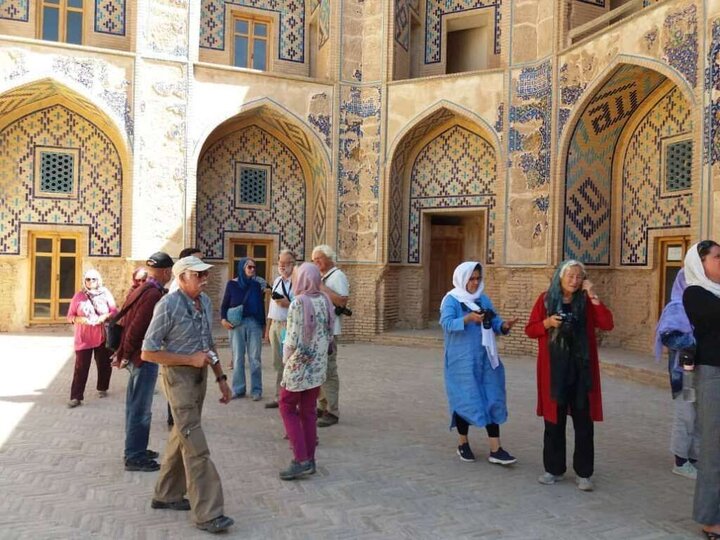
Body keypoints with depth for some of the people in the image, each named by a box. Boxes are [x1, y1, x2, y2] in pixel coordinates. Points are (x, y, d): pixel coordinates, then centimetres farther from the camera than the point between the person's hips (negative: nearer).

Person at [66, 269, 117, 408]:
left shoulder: (106, 294, 1)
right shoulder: (78, 295, 0)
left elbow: (114, 312, 3)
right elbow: (70, 316, 2)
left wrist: (105, 316, -17)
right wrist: (78, 319, -19)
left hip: (102, 337, 1)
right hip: (83, 338, -1)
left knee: (104, 364, 12)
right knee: (81, 367, -4)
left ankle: (102, 389, 33)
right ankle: (76, 397, -1)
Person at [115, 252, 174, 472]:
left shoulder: (140, 290, 9)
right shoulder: (154, 294, -20)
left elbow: (125, 320, 12)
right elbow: (136, 327, -24)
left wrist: (124, 352, 12)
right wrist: (127, 354, -11)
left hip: (137, 357, 10)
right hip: (145, 358, -10)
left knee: (135, 407, 18)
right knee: (141, 410, 1)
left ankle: (135, 450, 31)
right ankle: (134, 457, 11)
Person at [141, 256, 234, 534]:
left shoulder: (206, 302, 5)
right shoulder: (168, 305, -17)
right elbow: (147, 352, -16)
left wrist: (221, 378, 12)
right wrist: (190, 359, -19)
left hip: (199, 374, 8)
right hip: (178, 375, -7)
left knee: (182, 436, 18)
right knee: (196, 446, -7)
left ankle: (167, 495, 35)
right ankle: (207, 513, 1)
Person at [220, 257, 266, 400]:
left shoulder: (256, 285, 5)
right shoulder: (232, 284, 1)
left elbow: (261, 305, 7)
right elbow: (224, 305, 5)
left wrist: (263, 324, 4)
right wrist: (223, 319, -12)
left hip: (254, 323, 1)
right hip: (236, 324, 0)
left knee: (254, 358, 1)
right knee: (238, 357, 5)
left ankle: (256, 390, 7)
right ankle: (238, 389, 14)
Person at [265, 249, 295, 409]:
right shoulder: (277, 281, 16)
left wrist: (288, 304, -23)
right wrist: (268, 327, 19)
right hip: (274, 325, 8)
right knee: (278, 364, 15)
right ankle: (279, 397, 25)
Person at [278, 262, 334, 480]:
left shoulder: (298, 303, -18)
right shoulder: (325, 301, 1)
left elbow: (293, 340, -19)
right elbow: (330, 335, 7)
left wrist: (285, 357, -3)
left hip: (299, 365, -6)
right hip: (319, 365, 6)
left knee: (287, 408, 8)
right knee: (308, 411, 14)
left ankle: (301, 459, 2)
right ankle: (310, 459, 20)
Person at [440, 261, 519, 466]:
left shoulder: (483, 299, 10)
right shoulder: (451, 299, -7)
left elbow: (494, 321, 7)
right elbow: (446, 323, -21)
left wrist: (504, 326, -16)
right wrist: (468, 319, -37)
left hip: (485, 359, 5)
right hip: (462, 360, -5)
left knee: (492, 400, 2)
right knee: (465, 400, 3)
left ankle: (495, 450, 6)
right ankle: (463, 444, 22)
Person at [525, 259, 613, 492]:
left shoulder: (586, 302, 4)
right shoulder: (546, 299, 2)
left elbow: (607, 324, -9)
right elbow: (530, 329, 3)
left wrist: (593, 296, -13)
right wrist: (547, 323, -16)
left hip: (581, 369, 0)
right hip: (553, 370, 0)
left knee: (583, 423, 3)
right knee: (554, 421, 8)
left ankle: (583, 473, 14)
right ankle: (553, 469, 21)